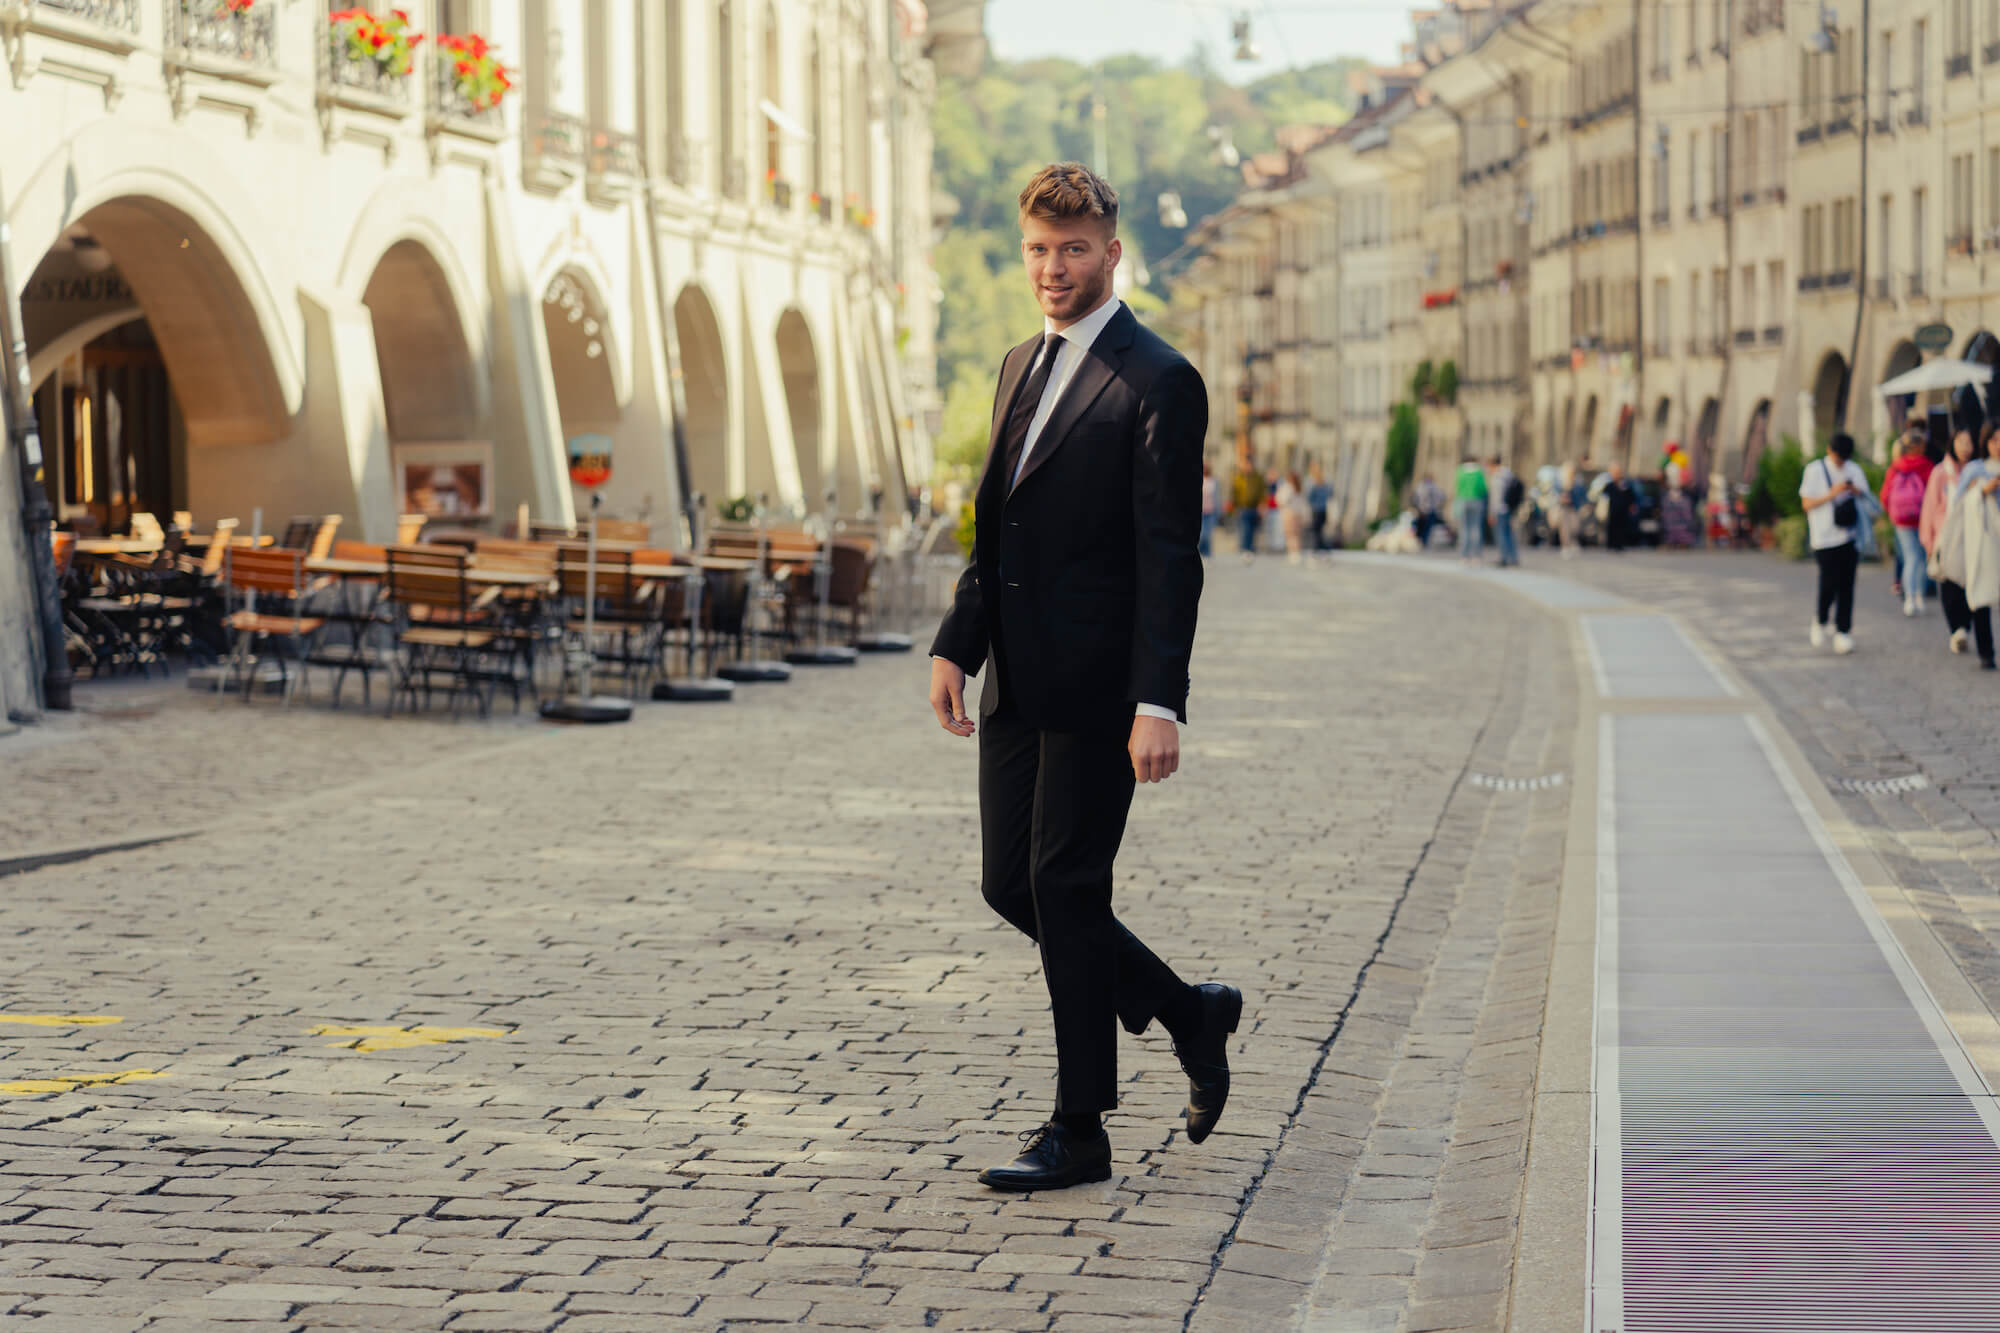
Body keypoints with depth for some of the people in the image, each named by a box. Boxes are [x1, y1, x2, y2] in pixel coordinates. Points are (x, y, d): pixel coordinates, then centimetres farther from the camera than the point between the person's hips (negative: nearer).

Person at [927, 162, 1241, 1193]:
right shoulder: (1022, 367, 15)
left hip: (1098, 684, -8)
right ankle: (1188, 1013, 27)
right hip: (1018, 682, 8)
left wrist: (1159, 703, -21)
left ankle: (1079, 1132, 6)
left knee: (1066, 886, -5)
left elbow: (1170, 556, -15)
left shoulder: (1158, 383, -10)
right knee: (1009, 883, 9)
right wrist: (956, 643, 10)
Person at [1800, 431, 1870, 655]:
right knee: (1829, 584, -9)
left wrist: (1857, 492, -6)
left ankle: (1843, 633, 4)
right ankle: (1819, 621, 18)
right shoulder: (1814, 470, 1)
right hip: (1825, 536, -3)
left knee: (1846, 585, 0)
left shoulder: (1854, 470, 11)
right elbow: (1807, 503, -1)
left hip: (1850, 535, 3)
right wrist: (1831, 495, -14)